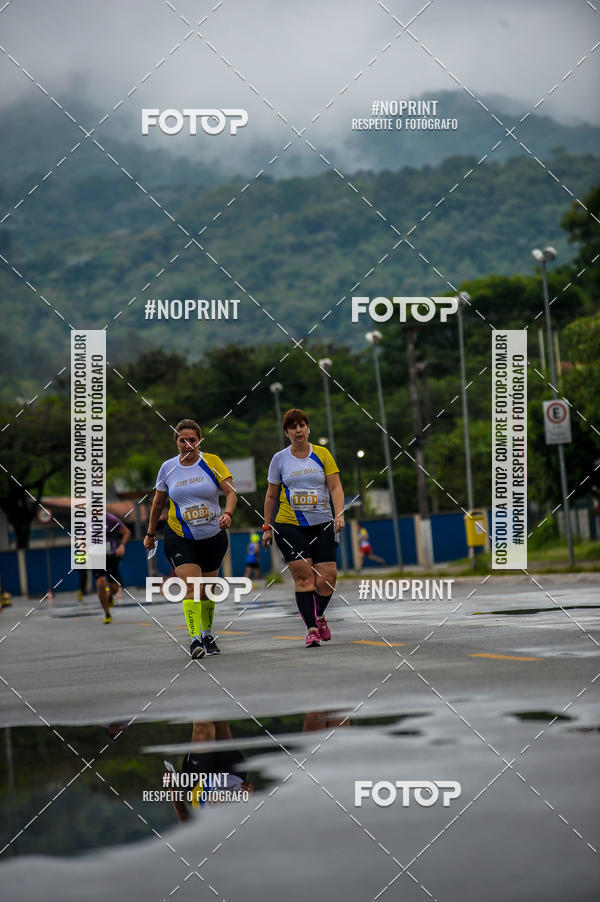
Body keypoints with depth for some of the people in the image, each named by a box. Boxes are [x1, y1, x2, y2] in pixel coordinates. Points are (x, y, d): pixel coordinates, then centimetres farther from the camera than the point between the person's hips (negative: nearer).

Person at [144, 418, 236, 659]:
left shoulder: (212, 462, -5)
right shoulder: (168, 468, 0)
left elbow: (230, 491, -9)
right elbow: (158, 503, 12)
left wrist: (228, 513, -28)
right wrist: (150, 533, 18)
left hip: (213, 537, 1)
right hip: (180, 538, -1)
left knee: (207, 590, 11)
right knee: (191, 586, -17)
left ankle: (207, 635, 31)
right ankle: (195, 639, -21)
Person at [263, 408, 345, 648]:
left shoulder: (322, 454, 4)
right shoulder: (279, 459, 5)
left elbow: (335, 487, 1)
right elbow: (271, 495, 13)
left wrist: (339, 514, -14)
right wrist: (267, 527, 11)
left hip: (322, 524, 0)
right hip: (290, 526, 0)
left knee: (327, 579, -6)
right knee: (303, 576, -13)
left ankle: (319, 616, 23)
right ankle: (311, 628, -10)